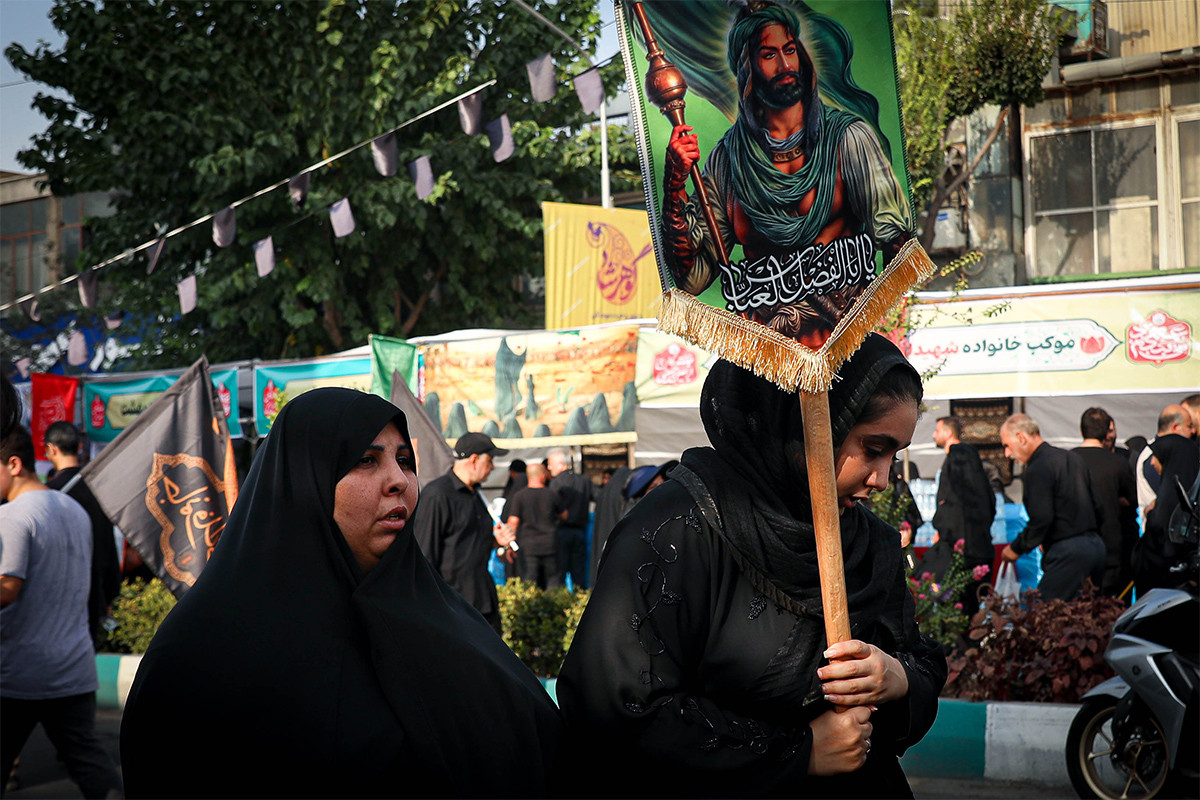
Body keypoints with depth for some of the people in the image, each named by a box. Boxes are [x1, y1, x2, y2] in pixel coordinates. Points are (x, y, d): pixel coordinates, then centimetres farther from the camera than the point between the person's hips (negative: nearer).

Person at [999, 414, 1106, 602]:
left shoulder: (1038, 468, -11)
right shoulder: (1071, 457, 17)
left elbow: (1041, 519, -18)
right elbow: (1094, 506, 21)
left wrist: (1016, 548, -6)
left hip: (1067, 551, -9)